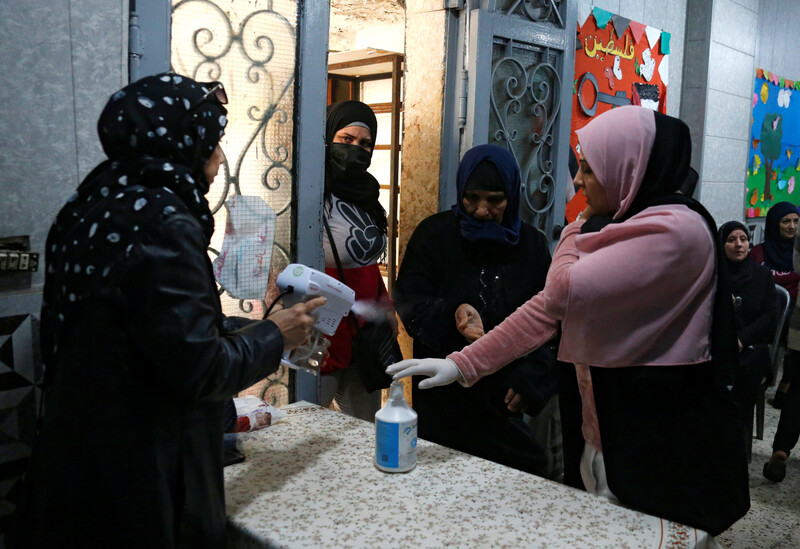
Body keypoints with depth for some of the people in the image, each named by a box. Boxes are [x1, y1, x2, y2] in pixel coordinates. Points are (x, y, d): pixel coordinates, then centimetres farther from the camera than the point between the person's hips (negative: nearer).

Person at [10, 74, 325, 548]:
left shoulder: (92, 209, 4)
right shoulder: (162, 226, -22)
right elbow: (199, 370, -22)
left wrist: (248, 328, 14)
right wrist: (273, 336, -6)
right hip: (138, 475, -8)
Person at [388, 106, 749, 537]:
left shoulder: (675, 231, -19)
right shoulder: (612, 232, 11)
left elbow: (565, 291, -27)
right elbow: (548, 307, 4)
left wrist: (579, 227, -6)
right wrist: (462, 365, -3)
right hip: (604, 435, 8)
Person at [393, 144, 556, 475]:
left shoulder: (531, 244, 5)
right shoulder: (435, 234, -1)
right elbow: (409, 304, -8)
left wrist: (530, 377, -6)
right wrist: (452, 313, -27)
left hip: (504, 397, 2)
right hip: (445, 395, -1)